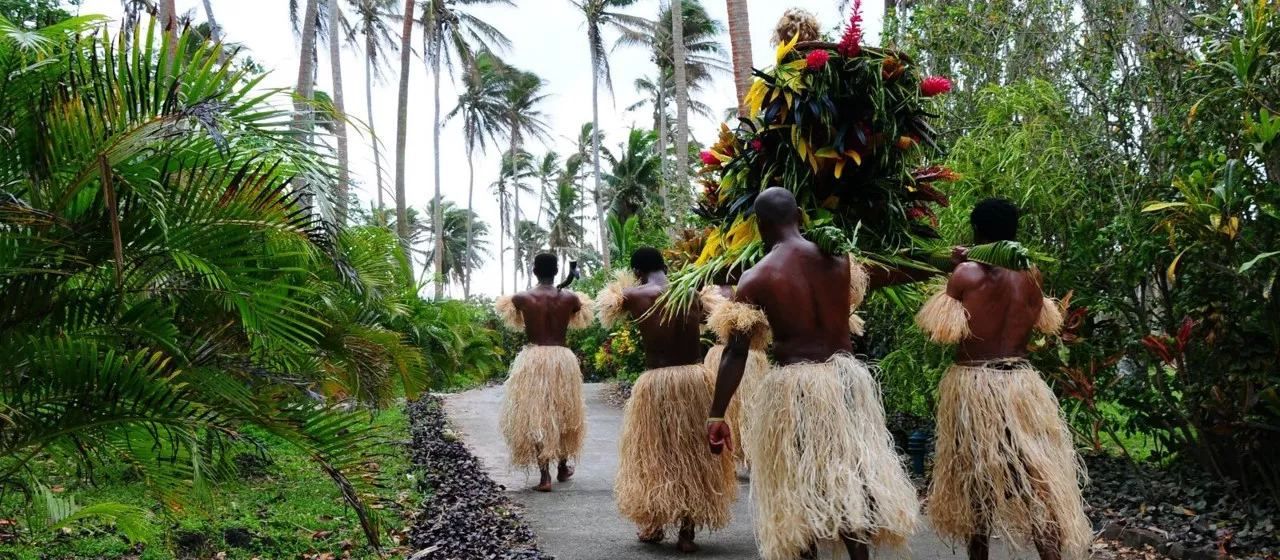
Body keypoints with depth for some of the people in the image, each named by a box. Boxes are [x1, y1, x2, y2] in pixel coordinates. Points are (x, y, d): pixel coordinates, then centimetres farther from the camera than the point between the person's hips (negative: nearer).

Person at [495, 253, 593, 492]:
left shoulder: (521, 298, -5)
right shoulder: (570, 298, -2)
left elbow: (510, 318, 16)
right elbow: (583, 318, 19)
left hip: (533, 359, -2)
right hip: (563, 358, 2)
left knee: (535, 416, 2)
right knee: (564, 413, 18)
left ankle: (545, 476, -6)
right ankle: (563, 468, 32)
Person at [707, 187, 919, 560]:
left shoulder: (755, 279, -6)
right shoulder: (842, 259, 4)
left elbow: (736, 353, -9)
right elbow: (897, 272, 21)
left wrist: (716, 415, -6)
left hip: (793, 388, -3)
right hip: (845, 379, 3)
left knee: (798, 483, 9)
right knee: (851, 475, 14)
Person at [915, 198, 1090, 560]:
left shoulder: (966, 274, -9)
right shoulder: (1030, 275, 5)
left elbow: (941, 329, -10)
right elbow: (1047, 322, 22)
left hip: (973, 384, -2)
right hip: (1020, 383, 3)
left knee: (977, 477, 11)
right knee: (1036, 479, 3)